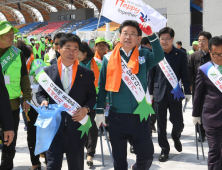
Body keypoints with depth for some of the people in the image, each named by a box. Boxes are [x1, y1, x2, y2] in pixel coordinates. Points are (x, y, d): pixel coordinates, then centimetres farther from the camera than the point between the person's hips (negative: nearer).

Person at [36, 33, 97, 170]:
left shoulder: (87, 74, 3)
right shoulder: (48, 71, 4)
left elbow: (92, 97, 7)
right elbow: (40, 93, 10)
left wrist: (86, 108, -13)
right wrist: (43, 101, -12)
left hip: (77, 126, 1)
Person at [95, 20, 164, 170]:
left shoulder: (144, 56, 2)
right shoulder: (109, 58, 1)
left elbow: (159, 56, -18)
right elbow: (102, 86, 2)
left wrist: (151, 35, -30)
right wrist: (99, 111, -1)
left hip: (140, 115, 0)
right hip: (117, 116, 0)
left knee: (145, 155, 9)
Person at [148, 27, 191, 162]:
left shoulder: (181, 55, 0)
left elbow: (185, 75, 1)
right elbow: (151, 75, 5)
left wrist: (188, 92, -2)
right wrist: (150, 92, 4)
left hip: (175, 93, -1)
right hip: (159, 93, 1)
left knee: (178, 122, 3)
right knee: (161, 124, 6)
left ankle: (176, 137, 37)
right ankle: (164, 149, 22)